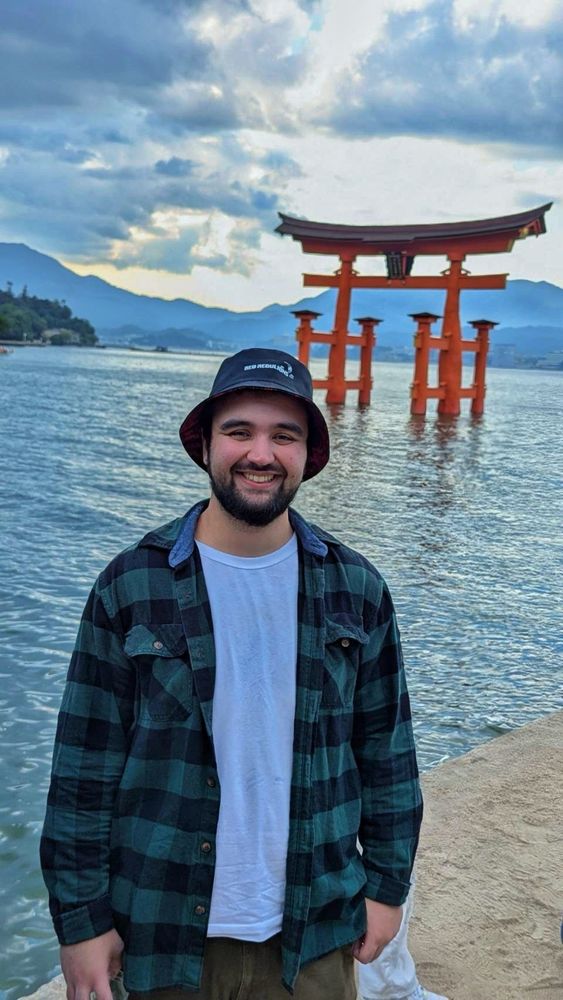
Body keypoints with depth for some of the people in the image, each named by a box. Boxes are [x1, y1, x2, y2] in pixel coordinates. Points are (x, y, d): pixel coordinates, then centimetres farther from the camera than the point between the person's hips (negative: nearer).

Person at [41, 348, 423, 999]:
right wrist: (80, 919, -6)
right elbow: (86, 763, -7)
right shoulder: (131, 587, -9)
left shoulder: (355, 589, -3)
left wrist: (388, 883, 5)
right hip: (166, 941, -1)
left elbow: (386, 746, 5)